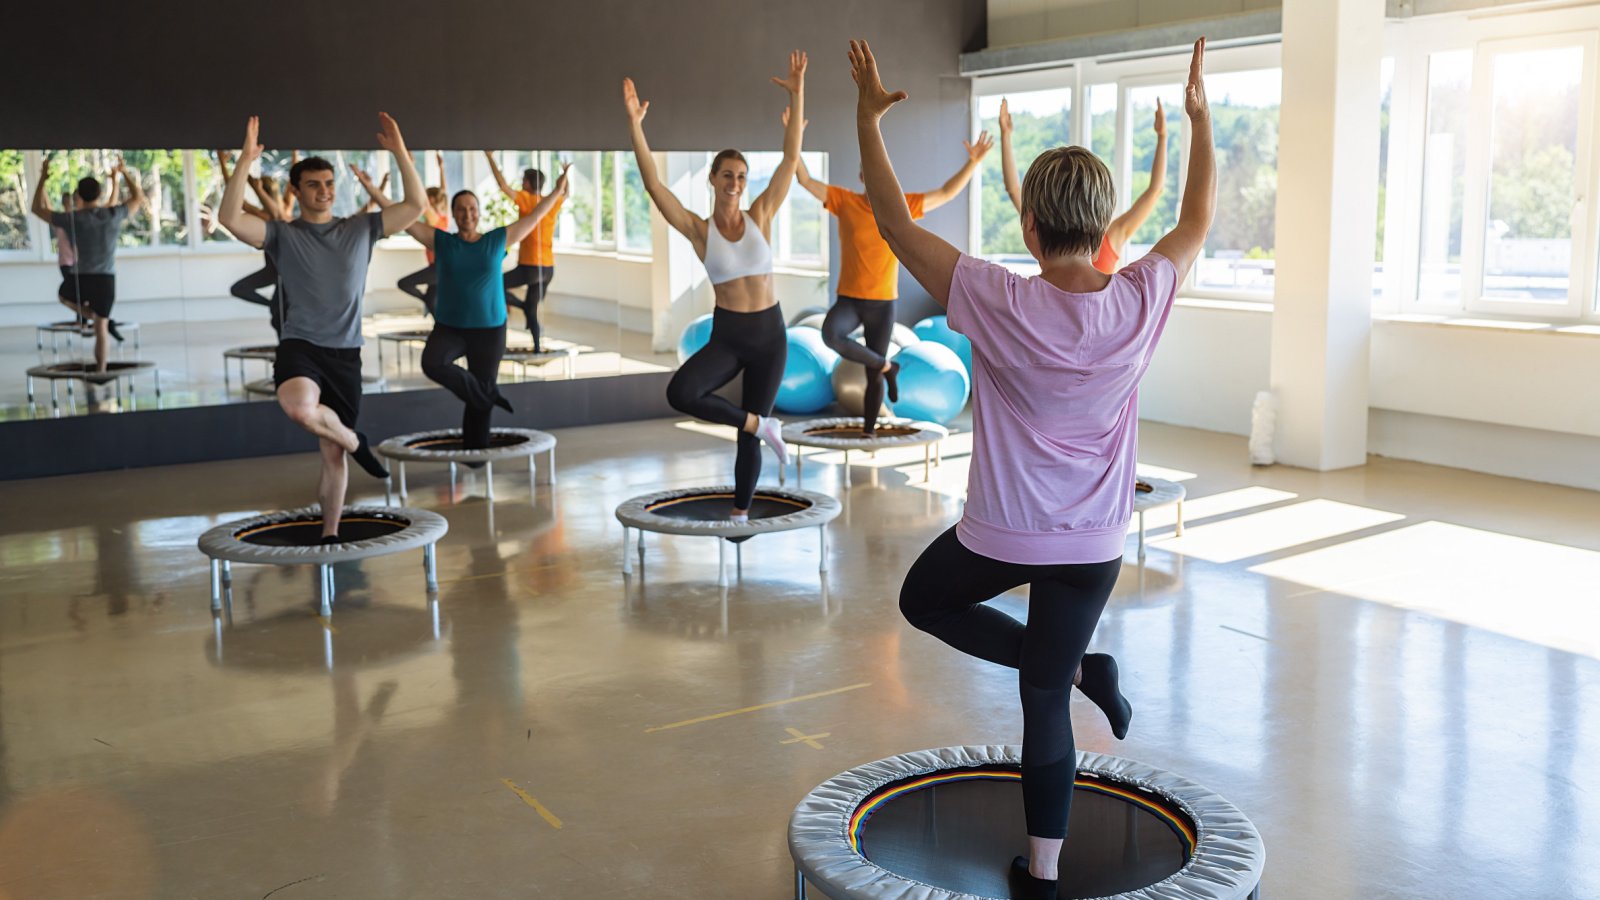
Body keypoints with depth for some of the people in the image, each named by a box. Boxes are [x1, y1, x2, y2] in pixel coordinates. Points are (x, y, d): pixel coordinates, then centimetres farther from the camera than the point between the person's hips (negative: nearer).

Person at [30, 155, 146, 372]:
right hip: (106, 280, 1)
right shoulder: (114, 214, -3)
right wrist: (125, 173, 24)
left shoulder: (71, 218, -7)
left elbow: (37, 208, 8)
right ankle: (100, 371, 5)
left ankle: (101, 320, 13)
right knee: (100, 328, 9)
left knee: (65, 295, 33)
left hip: (80, 279, -1)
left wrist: (42, 179, 13)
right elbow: (138, 197, 15)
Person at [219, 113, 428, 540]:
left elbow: (415, 205, 2)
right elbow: (231, 218, -15)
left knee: (332, 453, 6)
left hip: (345, 352, 2)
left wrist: (400, 152, -7)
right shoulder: (283, 235, 1)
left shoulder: (361, 229, 8)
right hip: (300, 345, -2)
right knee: (299, 408, -35)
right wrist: (246, 160, -23)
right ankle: (355, 443, -5)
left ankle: (329, 533, 20)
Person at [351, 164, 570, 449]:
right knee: (432, 363, -31)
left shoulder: (498, 240, 3)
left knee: (480, 398, 4)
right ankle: (488, 395, -11)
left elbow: (534, 216, 11)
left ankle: (475, 452, 19)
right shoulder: (440, 241, 1)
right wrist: (372, 189, -6)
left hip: (490, 330, 0)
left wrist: (557, 192, 12)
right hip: (449, 327, 0)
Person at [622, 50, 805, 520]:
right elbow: (653, 185, -12)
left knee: (749, 436, 7)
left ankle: (740, 516, 23)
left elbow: (791, 158, -4)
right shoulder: (698, 230, -3)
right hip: (727, 335, 0)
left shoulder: (761, 216, 0)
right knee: (680, 393, -28)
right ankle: (761, 424, -9)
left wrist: (797, 93, -11)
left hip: (770, 333, 1)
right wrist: (635, 124, -19)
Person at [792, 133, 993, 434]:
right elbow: (806, 180, -5)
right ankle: (885, 367, -8)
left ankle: (868, 431, 25)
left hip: (883, 303, 1)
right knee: (831, 333, -33)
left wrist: (973, 162, -7)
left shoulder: (902, 206, -1)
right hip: (848, 299, -1)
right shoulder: (845, 201, -3)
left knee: (873, 377, 7)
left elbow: (946, 193, 3)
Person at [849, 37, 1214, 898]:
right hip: (1094, 544, 4)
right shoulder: (1141, 302, -13)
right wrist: (1200, 114, 19)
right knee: (1044, 705, 14)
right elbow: (1197, 219, 8)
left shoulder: (999, 304, -22)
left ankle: (1078, 669, 12)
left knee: (923, 600, 26)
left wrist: (868, 122, 0)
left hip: (1002, 534, -3)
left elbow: (897, 225, -11)